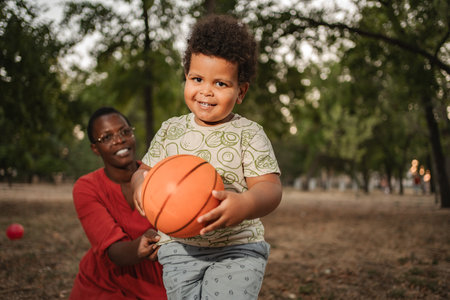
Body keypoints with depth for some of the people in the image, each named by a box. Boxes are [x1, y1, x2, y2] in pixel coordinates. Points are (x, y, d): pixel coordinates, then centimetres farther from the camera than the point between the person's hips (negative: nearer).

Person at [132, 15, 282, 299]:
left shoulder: (248, 134, -6)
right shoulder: (170, 130, 6)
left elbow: (270, 187, -12)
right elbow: (146, 171, 11)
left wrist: (244, 205, -34)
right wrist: (141, 183, -14)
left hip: (238, 247, -3)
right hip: (180, 246, 3)